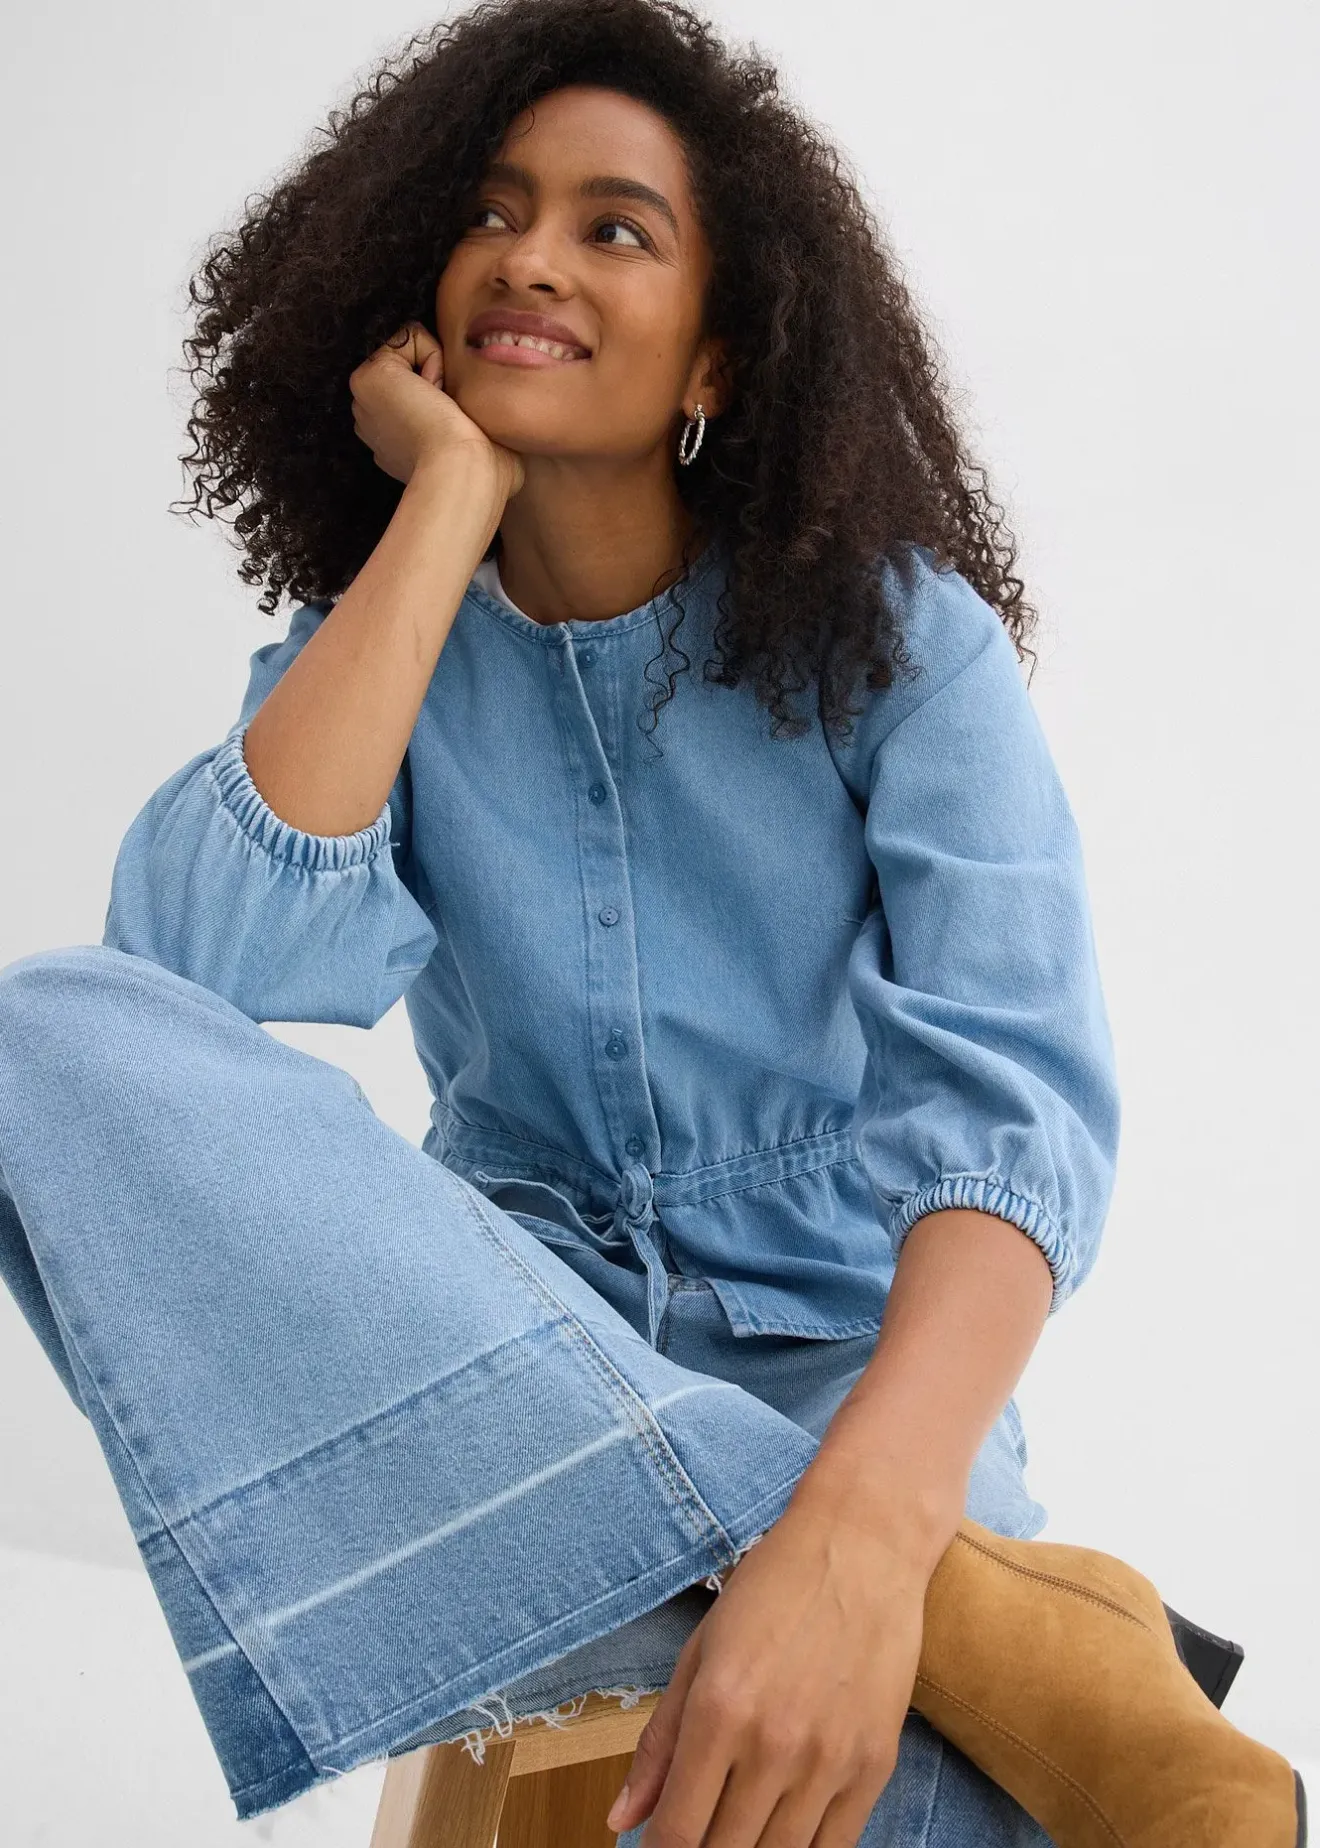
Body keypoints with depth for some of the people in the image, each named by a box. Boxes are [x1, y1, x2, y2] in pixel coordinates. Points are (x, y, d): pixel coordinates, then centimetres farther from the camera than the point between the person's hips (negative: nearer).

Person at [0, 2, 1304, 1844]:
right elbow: (210, 965, -16)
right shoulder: (380, 646, 5)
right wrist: (449, 503, -12)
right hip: (514, 1319, 6)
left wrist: (861, 1521, -38)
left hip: (841, 1352, -5)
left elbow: (1019, 1101, -19)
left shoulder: (897, 640, -4)